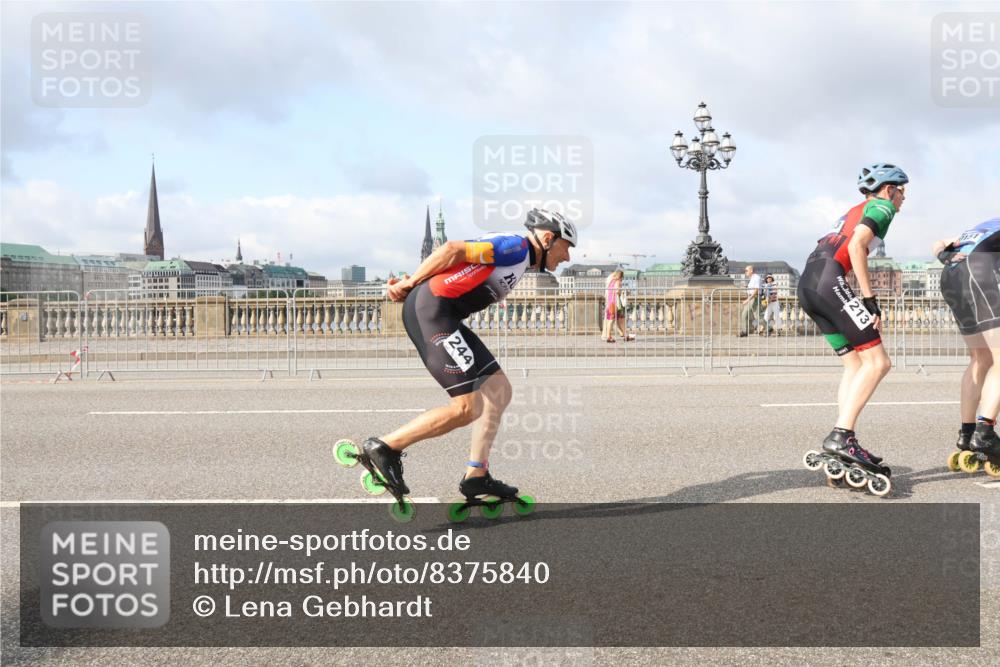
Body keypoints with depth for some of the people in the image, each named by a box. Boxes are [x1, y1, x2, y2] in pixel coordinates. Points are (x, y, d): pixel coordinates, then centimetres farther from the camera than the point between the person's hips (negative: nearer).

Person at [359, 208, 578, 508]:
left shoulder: (517, 259, 24)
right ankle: (384, 447, -5)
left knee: (498, 390, 8)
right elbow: (454, 249, -14)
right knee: (467, 408, -11)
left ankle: (476, 476, 9)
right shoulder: (517, 246, -6)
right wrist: (410, 283, -6)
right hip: (431, 308, -10)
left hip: (440, 315, 10)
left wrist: (411, 285, 5)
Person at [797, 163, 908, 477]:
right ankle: (840, 436, -18)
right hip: (829, 281, -9)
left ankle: (844, 442, 3)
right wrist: (870, 300, -13)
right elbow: (856, 246, -11)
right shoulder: (881, 206, 7)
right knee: (878, 362, -8)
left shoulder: (854, 212, 33)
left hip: (807, 286, 9)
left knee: (855, 365, 11)